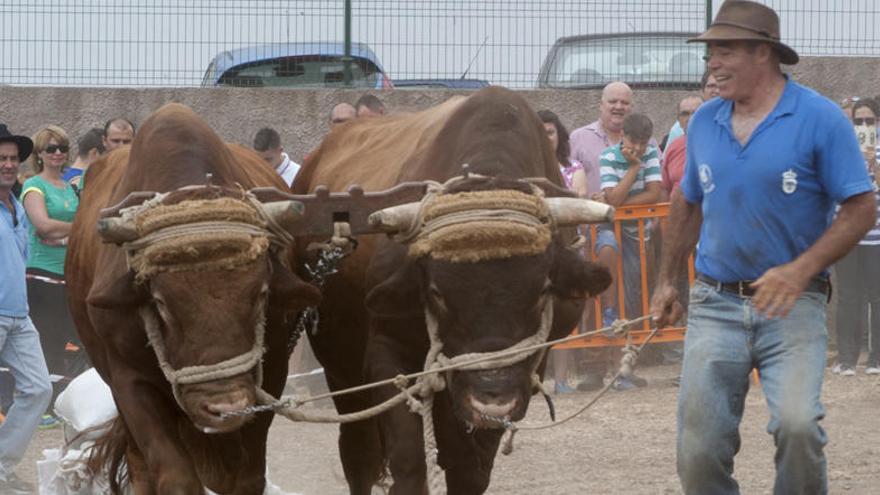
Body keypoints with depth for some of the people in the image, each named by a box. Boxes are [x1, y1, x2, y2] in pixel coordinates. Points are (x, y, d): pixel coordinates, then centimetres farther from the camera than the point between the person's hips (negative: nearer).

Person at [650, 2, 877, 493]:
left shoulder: (819, 118, -8)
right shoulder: (705, 121, 7)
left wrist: (800, 271, -20)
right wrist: (668, 281, 17)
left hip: (793, 305, -4)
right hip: (715, 304, 5)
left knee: (797, 424, -24)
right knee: (700, 448, 1)